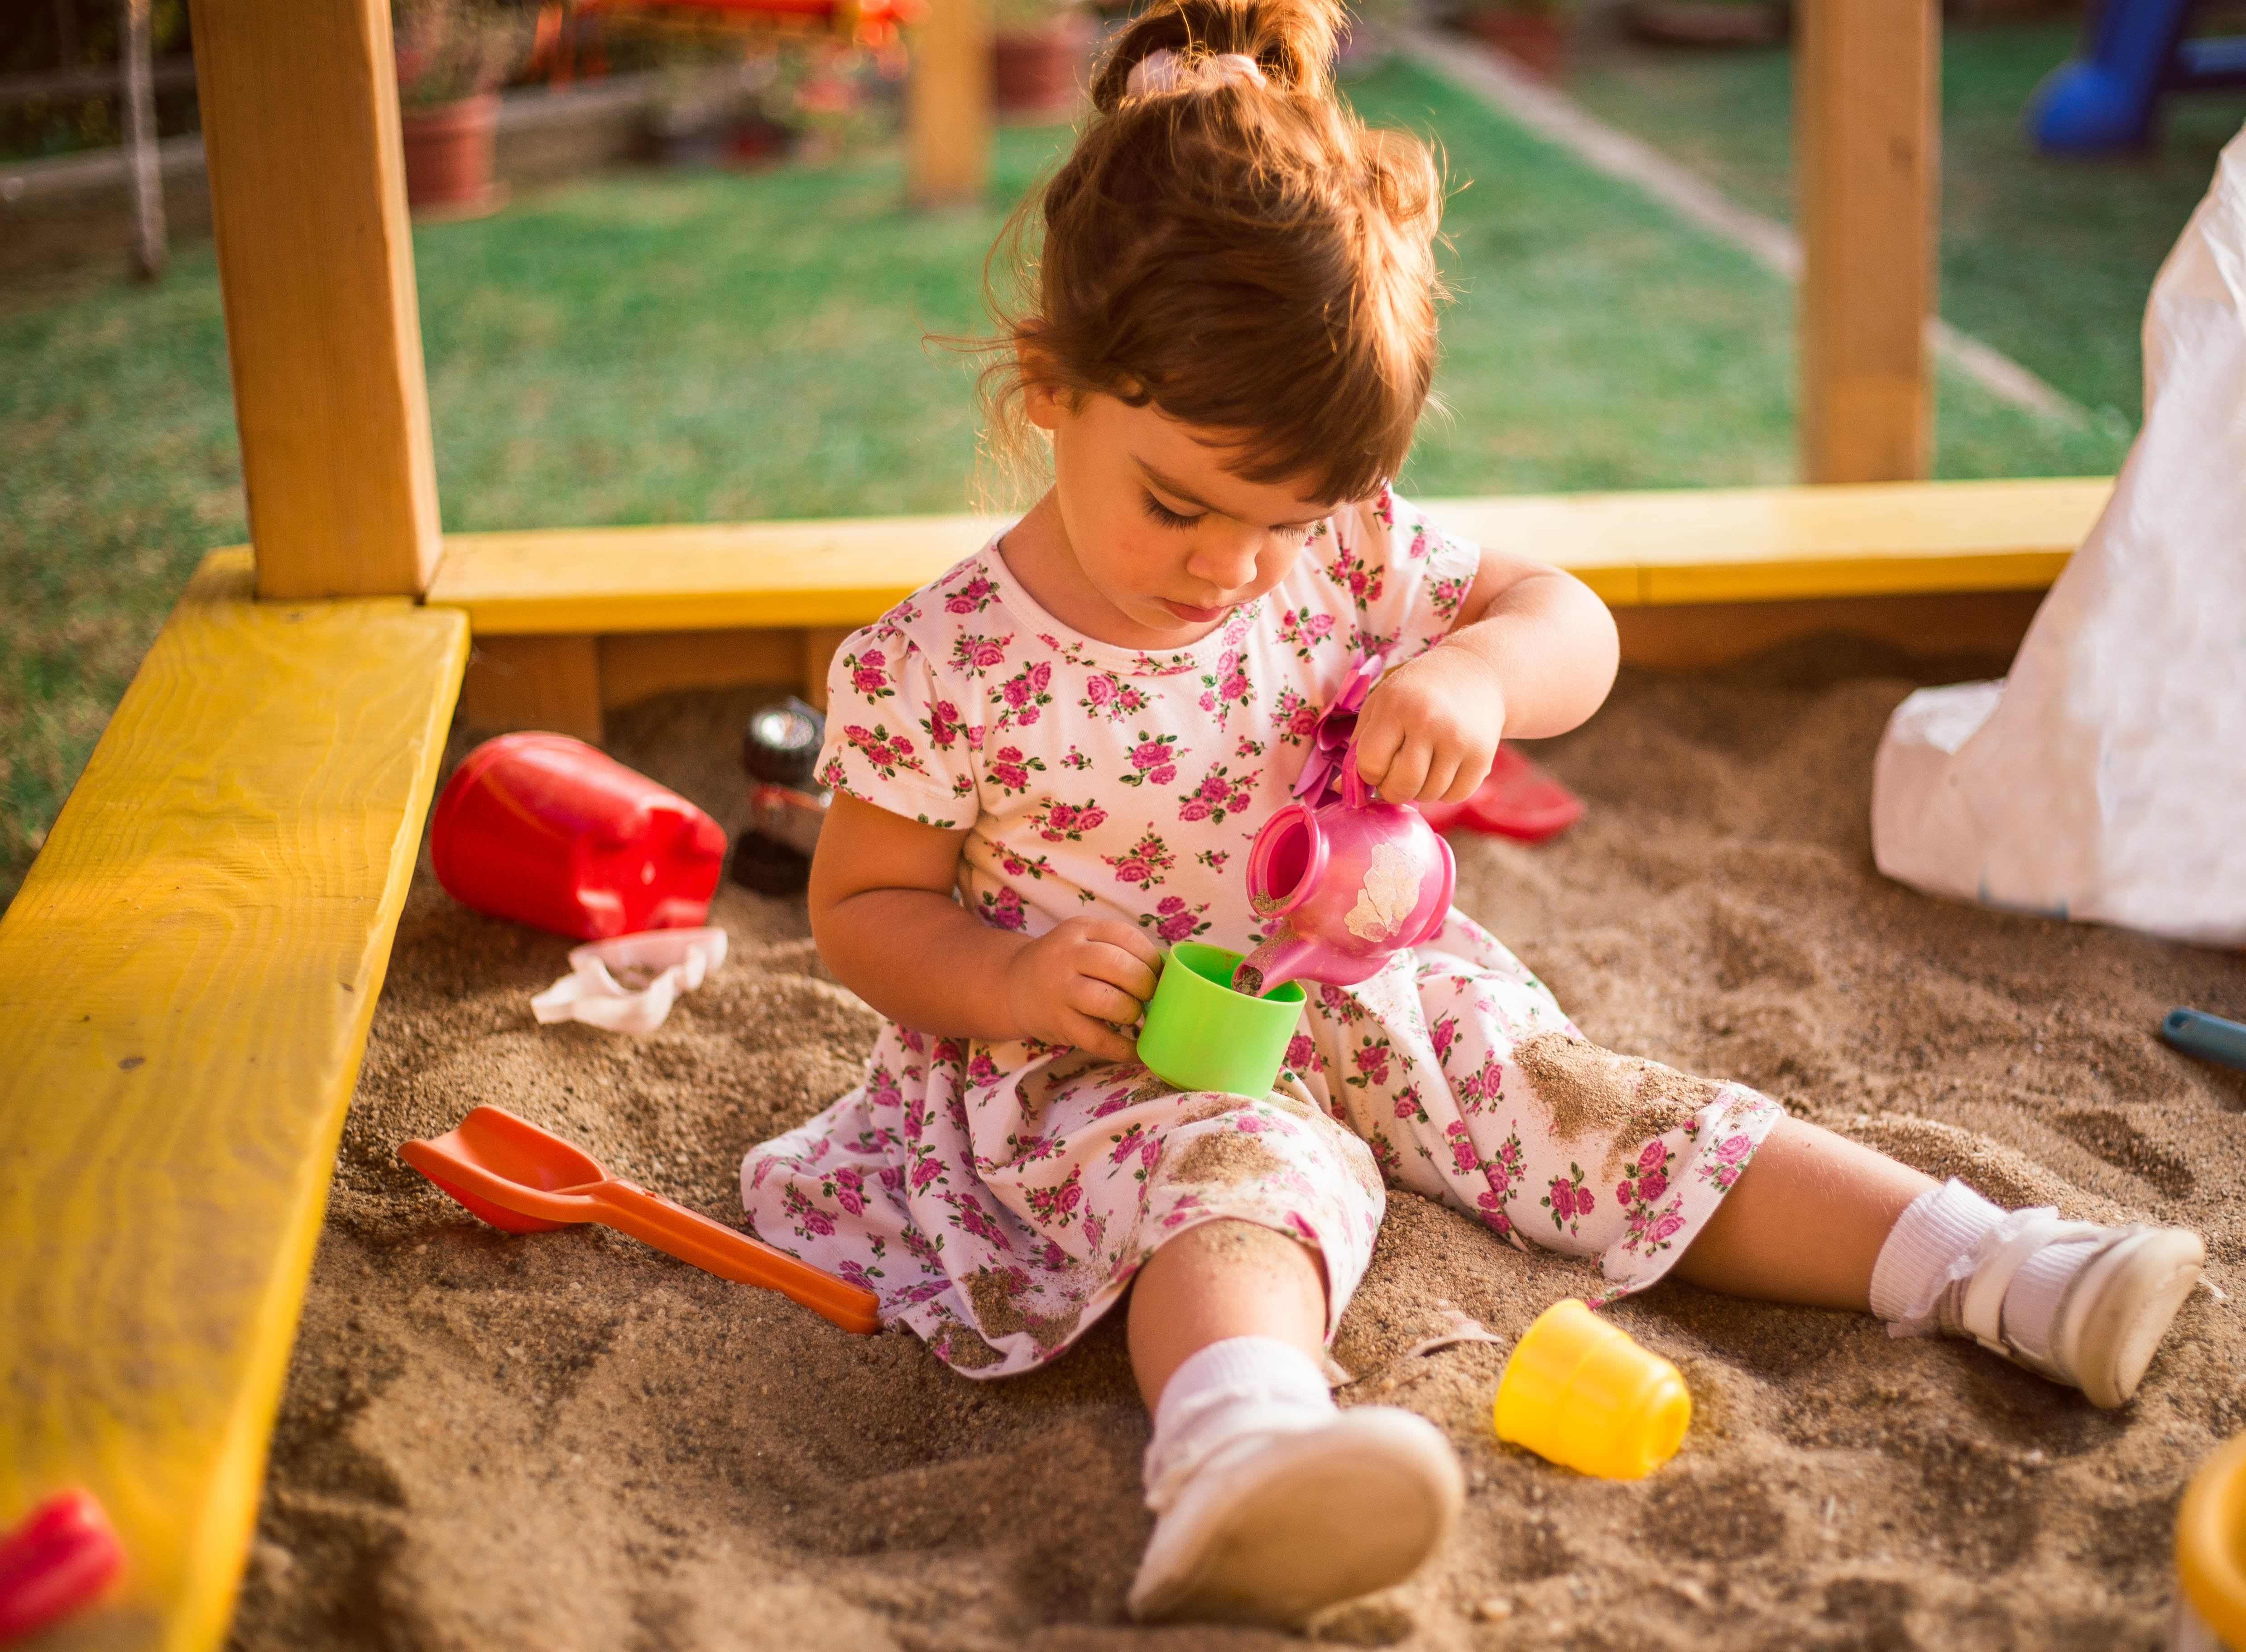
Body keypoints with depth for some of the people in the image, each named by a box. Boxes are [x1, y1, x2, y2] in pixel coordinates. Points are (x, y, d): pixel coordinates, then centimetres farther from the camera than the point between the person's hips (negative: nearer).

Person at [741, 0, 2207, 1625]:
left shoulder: (1339, 555, -4)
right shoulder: (942, 664, -15)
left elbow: (1575, 623, 3)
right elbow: (862, 905, -4)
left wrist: (1477, 669, -21)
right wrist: (1008, 978, -24)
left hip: (1368, 1004, 6)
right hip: (1115, 1062, -5)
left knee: (1602, 1109, -3)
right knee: (1230, 1185, -36)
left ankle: (1996, 1270, -2)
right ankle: (1239, 1454, -66)